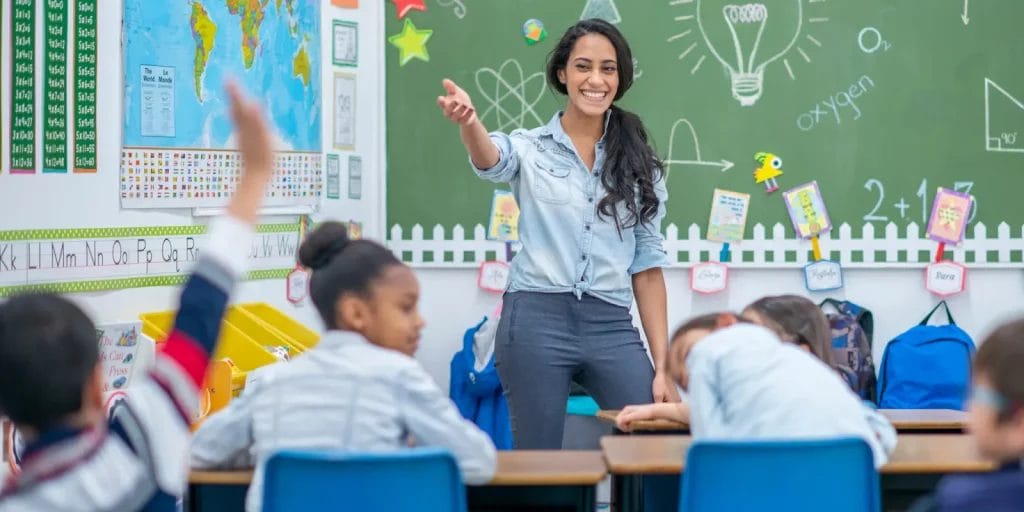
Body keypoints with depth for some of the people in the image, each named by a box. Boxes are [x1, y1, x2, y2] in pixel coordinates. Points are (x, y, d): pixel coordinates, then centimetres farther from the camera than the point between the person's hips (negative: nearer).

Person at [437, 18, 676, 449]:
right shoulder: (530, 148, 3)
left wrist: (663, 365, 6)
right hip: (536, 321, -2)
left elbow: (647, 265, 11)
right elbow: (491, 161, -21)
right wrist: (468, 122, -46)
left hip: (612, 328, 2)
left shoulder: (639, 164, 11)